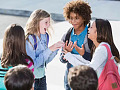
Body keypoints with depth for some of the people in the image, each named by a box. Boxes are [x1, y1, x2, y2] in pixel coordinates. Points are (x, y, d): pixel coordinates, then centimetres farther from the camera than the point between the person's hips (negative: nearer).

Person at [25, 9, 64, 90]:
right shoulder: (29, 39, -20)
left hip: (42, 78, 7)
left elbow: (46, 61, 9)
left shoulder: (45, 36, 2)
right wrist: (49, 49, -22)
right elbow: (32, 64, -23)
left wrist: (56, 48, -6)